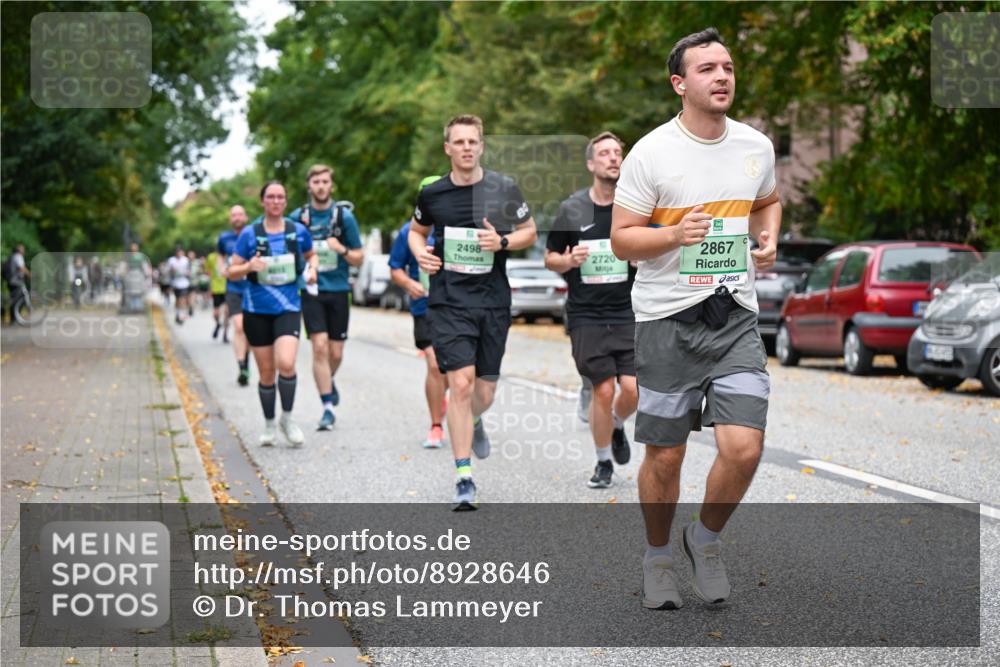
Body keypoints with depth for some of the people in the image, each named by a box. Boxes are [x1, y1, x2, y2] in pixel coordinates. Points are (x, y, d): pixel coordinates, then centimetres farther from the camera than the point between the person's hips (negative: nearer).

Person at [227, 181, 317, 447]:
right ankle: (269, 425, 25)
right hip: (257, 310, 0)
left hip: (288, 308, 0)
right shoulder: (249, 233, -1)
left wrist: (312, 268, -1)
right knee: (267, 372, 6)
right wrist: (249, 267, -19)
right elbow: (232, 272, 1)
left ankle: (287, 418, 1)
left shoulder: (298, 231, 2)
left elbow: (311, 255, 21)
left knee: (286, 364, -20)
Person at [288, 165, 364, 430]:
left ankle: (329, 381, 40)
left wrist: (342, 250, -14)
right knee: (320, 347, -13)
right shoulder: (297, 217, 3)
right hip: (311, 291, -1)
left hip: (338, 291, 1)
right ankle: (328, 408, -8)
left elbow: (359, 258, 5)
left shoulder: (344, 216, 2)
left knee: (336, 353, 5)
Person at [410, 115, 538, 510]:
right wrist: (420, 252, 0)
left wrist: (503, 241, -10)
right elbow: (416, 230, 21)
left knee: (485, 392, 7)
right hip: (448, 302, -1)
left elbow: (530, 232, 10)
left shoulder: (503, 189, -1)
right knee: (461, 384, -14)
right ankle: (464, 480, -7)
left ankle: (473, 422, 47)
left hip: (493, 302, 1)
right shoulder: (432, 194, 2)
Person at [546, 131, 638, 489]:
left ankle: (617, 427, 27)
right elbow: (550, 258, 8)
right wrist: (569, 261, -14)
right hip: (586, 315, -1)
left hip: (628, 312, 1)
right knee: (603, 389, -7)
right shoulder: (571, 209, 0)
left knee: (633, 388, -9)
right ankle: (604, 462, 15)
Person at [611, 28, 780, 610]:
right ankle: (658, 557, 30)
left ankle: (706, 539, 19)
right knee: (665, 456, 5)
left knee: (744, 449, -10)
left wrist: (769, 239, 5)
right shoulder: (651, 153, -8)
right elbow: (621, 239, -5)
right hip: (668, 320, -3)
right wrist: (675, 234, -23)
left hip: (737, 318, 3)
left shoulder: (757, 146, 6)